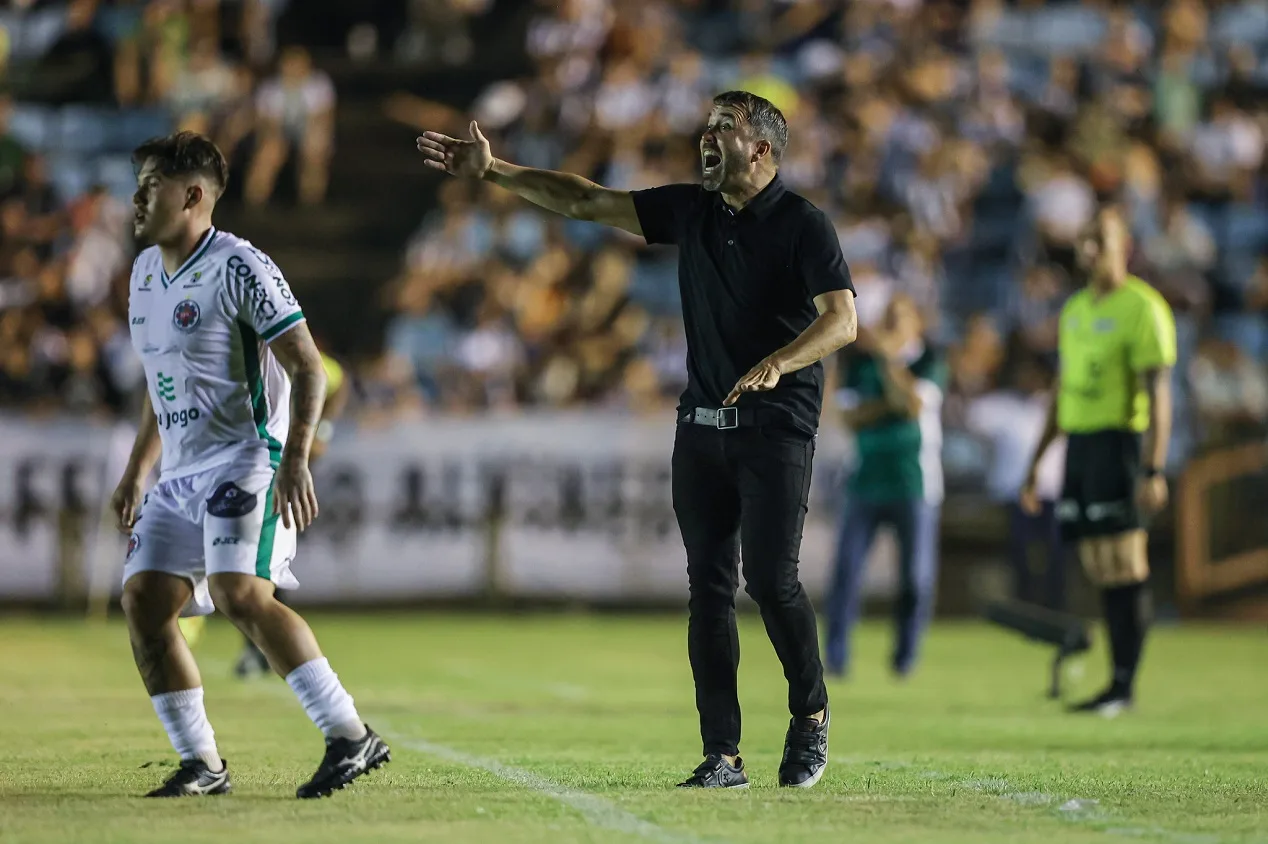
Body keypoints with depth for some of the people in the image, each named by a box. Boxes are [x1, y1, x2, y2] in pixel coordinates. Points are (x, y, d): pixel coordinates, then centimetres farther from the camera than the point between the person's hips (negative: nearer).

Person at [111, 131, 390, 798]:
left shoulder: (240, 269, -12)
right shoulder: (145, 272, 15)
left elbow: (308, 368, -14)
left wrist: (295, 460, -24)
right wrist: (136, 472, 26)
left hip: (246, 460, -9)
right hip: (181, 472, 9)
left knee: (239, 594, -24)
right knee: (143, 601, -2)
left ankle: (352, 737, -20)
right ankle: (202, 764, 6)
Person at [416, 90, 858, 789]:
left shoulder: (803, 226, -7)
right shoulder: (691, 212, 11)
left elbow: (842, 319, -18)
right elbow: (583, 202, 13)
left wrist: (777, 363, -34)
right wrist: (493, 173, 8)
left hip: (777, 426, -6)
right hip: (701, 425, 6)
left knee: (769, 578, -13)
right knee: (709, 585, 0)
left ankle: (811, 713, 12)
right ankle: (722, 756, 1)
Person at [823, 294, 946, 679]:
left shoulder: (930, 362, 0)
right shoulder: (862, 361, 8)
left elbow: (915, 403, -16)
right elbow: (851, 415, 1)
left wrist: (887, 356, -18)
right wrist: (887, 405, -15)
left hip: (913, 484, -2)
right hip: (866, 480, 2)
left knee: (916, 574, -1)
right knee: (847, 567, -7)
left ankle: (905, 656, 14)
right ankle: (836, 655, -3)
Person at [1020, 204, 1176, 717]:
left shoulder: (1142, 309, -7)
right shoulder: (1076, 309, 18)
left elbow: (1158, 394, -13)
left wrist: (1154, 471, -20)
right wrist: (1036, 462, 23)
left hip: (1119, 442, -8)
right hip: (1079, 443, 8)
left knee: (1124, 568, -9)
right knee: (1099, 569, 6)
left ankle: (1124, 685, -9)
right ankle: (1117, 683, 9)